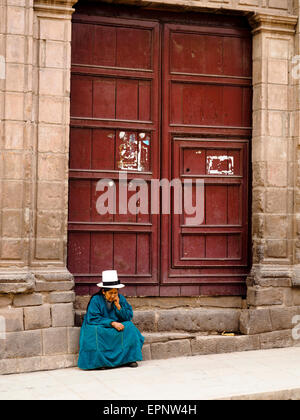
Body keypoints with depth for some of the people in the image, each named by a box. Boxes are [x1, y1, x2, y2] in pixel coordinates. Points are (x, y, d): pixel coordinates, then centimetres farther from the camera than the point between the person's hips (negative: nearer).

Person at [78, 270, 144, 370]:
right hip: (100, 327, -3)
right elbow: (93, 318, -20)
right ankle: (100, 361, -22)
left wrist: (118, 306, -19)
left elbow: (129, 317, -4)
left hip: (117, 325, 3)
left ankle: (129, 359, -17)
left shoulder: (121, 298, -1)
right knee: (96, 332, -35)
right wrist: (112, 323, -28)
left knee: (129, 328, -22)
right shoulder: (96, 300, -13)